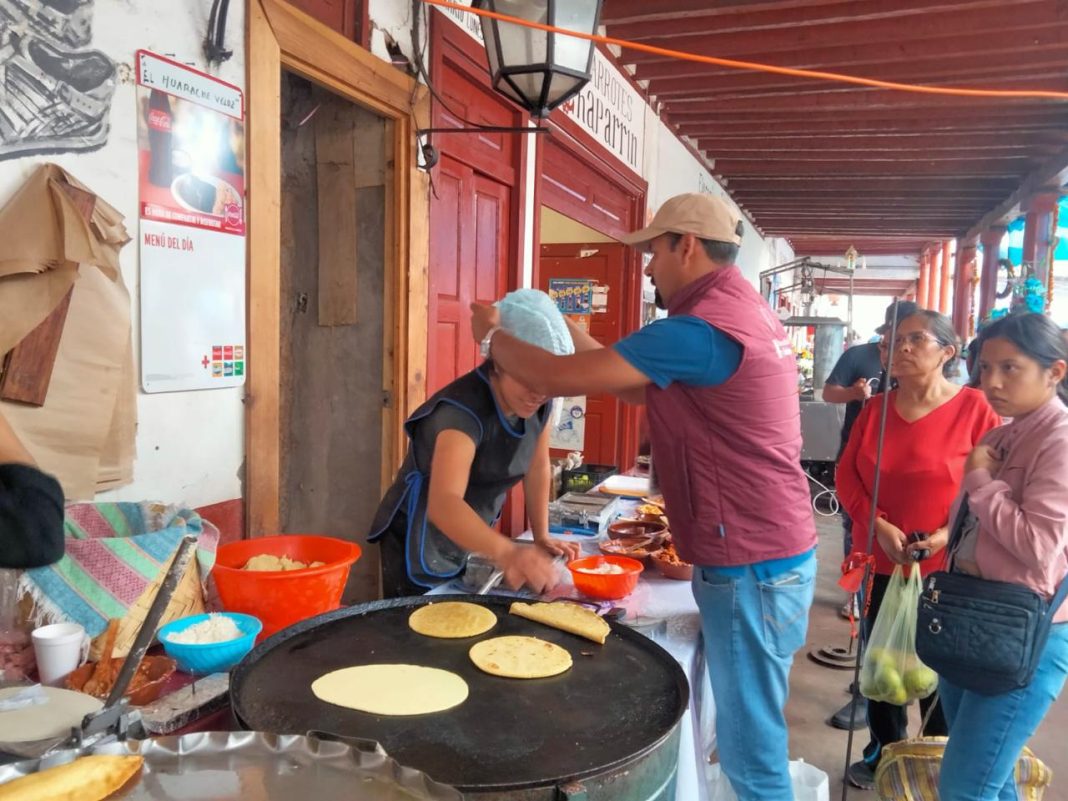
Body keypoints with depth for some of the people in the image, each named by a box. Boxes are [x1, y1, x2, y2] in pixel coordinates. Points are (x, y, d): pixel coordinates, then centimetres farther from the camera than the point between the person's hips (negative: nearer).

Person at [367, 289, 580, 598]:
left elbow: (538, 468, 6)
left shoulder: (539, 403, -10)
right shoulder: (463, 411, -32)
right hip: (419, 545, -7)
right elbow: (443, 503, -47)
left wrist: (541, 538, 4)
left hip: (468, 541, 7)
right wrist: (506, 552, -62)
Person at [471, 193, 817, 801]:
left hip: (750, 566, -10)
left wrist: (492, 335, -1)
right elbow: (655, 392, 18)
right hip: (770, 552, 10)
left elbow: (557, 378, -19)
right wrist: (584, 343, 12)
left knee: (751, 744, 4)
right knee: (748, 731, 20)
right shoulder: (744, 309, 11)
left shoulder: (702, 329, -22)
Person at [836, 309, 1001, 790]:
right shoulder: (876, 409, 4)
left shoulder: (974, 408, -10)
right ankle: (883, 752, 35)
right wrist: (879, 526, -12)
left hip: (946, 569, -4)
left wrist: (950, 534, -20)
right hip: (882, 562, 4)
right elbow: (847, 475, 2)